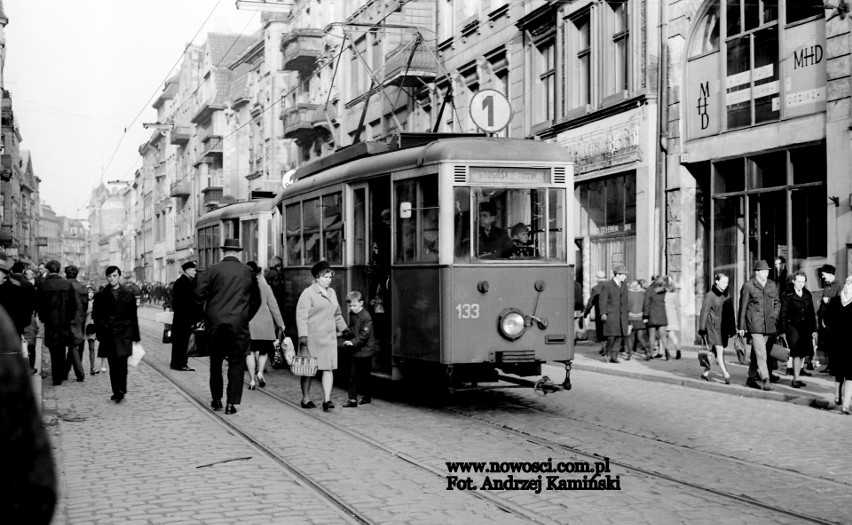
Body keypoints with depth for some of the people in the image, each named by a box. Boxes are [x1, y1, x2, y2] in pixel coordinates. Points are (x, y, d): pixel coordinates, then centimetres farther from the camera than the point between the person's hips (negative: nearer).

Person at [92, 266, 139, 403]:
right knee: (113, 365, 4)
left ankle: (120, 391, -9)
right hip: (108, 335, 2)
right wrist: (100, 334, 0)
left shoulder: (128, 294, 3)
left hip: (124, 335, -2)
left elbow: (133, 316, 5)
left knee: (122, 364, -10)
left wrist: (135, 336, 4)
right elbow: (96, 316, 7)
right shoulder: (101, 295, 5)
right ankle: (117, 391, 11)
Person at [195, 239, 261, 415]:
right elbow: (256, 300, 9)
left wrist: (204, 316, 6)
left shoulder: (213, 270, -3)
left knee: (215, 362, 15)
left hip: (215, 323, 0)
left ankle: (216, 400, 22)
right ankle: (232, 403, 1)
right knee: (236, 363, 5)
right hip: (239, 324, 0)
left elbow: (199, 293, -7)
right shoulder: (247, 272, 2)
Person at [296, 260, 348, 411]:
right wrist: (303, 335, -20)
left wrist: (344, 330, 27)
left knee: (328, 368, -4)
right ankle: (306, 398, 15)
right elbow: (301, 316, -12)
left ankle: (326, 399, -7)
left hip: (329, 337, 6)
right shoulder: (308, 294, -7)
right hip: (312, 337, -6)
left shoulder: (331, 292, 15)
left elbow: (337, 314, 26)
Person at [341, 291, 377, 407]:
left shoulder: (366, 317, -16)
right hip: (355, 350, 7)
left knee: (365, 375, 6)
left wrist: (353, 342, -28)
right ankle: (352, 400, 5)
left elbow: (364, 335, -21)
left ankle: (366, 396, 21)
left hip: (365, 350, -7)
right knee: (353, 375, 2)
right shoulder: (352, 314, 8)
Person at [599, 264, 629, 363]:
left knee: (621, 336, -2)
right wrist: (603, 313, -13)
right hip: (611, 315, -6)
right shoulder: (607, 285, -4)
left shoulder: (624, 286, 16)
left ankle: (614, 355, 5)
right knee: (611, 336, -9)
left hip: (622, 316, 6)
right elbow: (603, 300, -6)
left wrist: (627, 311, 14)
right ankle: (608, 354, 8)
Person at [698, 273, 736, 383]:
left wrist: (732, 328, 15)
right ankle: (726, 375, -17)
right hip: (713, 326, -6)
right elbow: (704, 312, -6)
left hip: (724, 327, 6)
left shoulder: (727, 296, 12)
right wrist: (702, 328, -10)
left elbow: (730, 313, 16)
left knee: (715, 352, 9)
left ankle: (706, 372, 22)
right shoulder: (709, 295, -5)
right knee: (720, 350, -13)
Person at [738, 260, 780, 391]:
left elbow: (777, 303, 22)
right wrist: (741, 326, -1)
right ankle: (765, 380, -16)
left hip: (768, 325, 5)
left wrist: (774, 315, 4)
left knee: (756, 352, 14)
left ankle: (751, 378, 25)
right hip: (754, 324, -5)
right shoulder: (748, 286, -4)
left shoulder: (772, 285, 11)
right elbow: (743, 307, -1)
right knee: (761, 353, -12)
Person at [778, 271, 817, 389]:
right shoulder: (787, 295, -3)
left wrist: (814, 329, 11)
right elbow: (783, 314, -3)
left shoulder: (807, 294, 11)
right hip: (793, 327, -5)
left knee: (803, 354, 6)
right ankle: (796, 379, -5)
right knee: (797, 354, -11)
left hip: (806, 328, 5)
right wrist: (782, 331, -6)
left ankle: (796, 377, 17)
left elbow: (812, 313, 15)